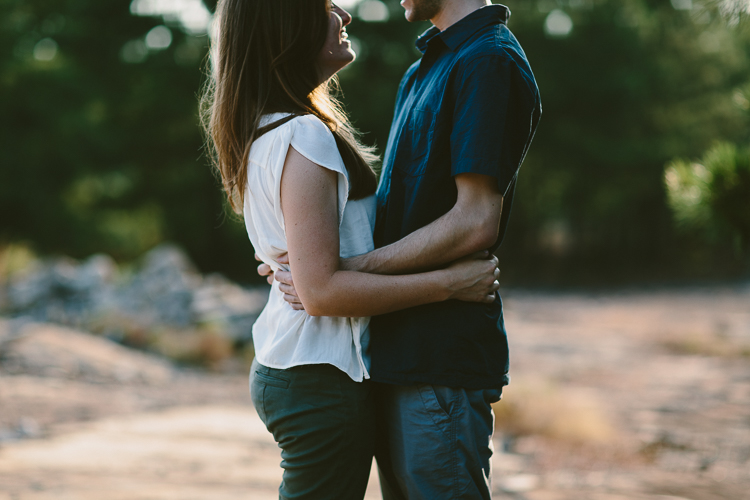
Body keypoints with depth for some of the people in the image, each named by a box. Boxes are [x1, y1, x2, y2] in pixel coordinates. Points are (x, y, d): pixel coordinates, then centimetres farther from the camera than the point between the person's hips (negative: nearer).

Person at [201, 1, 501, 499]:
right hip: (321, 382, -10)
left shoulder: (266, 133, 13)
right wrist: (450, 283, -19)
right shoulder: (302, 138, -18)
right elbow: (322, 290, -23)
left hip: (283, 369, 10)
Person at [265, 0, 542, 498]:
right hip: (401, 358, 10)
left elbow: (475, 223, -20)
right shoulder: (421, 73, 18)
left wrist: (346, 270, -18)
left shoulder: (490, 62, -13)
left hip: (440, 366, -10)